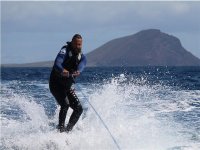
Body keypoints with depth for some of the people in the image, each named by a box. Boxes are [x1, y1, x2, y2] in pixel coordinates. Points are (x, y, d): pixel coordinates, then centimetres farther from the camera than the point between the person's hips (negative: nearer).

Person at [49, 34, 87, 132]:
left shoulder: (82, 57, 3)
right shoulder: (65, 51, -13)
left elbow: (81, 66, -21)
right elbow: (57, 64, -30)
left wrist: (77, 72, -46)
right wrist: (62, 71, -54)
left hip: (67, 86, 7)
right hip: (56, 84, -7)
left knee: (79, 108, -2)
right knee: (65, 104, -26)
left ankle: (68, 129, 5)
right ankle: (61, 128, -24)